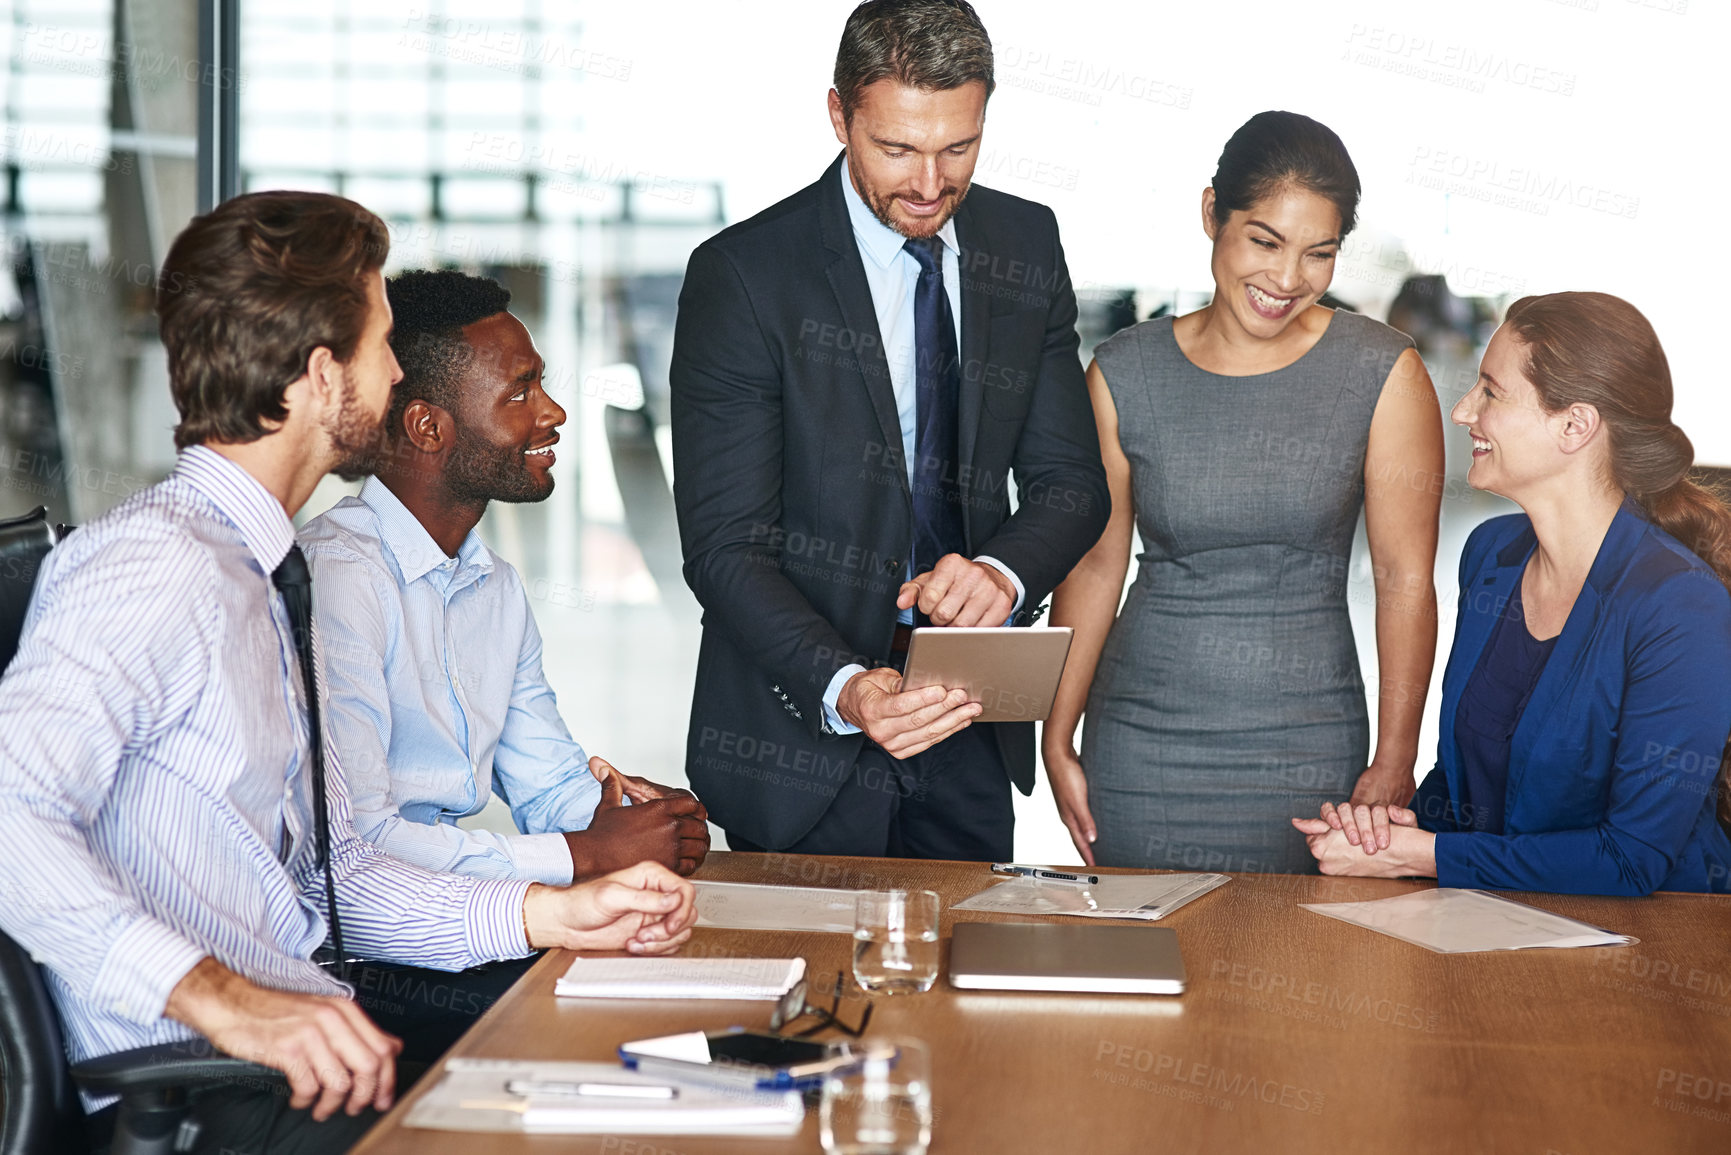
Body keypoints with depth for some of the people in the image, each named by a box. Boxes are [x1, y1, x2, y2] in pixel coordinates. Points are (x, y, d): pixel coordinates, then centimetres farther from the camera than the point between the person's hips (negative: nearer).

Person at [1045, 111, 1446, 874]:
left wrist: (1394, 763, -8)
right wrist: (1058, 740, 3)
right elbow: (1094, 560, 5)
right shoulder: (1126, 375, -1)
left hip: (1306, 749, -1)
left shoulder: (1383, 375, -5)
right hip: (1140, 745, 1)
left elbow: (1405, 577, -5)